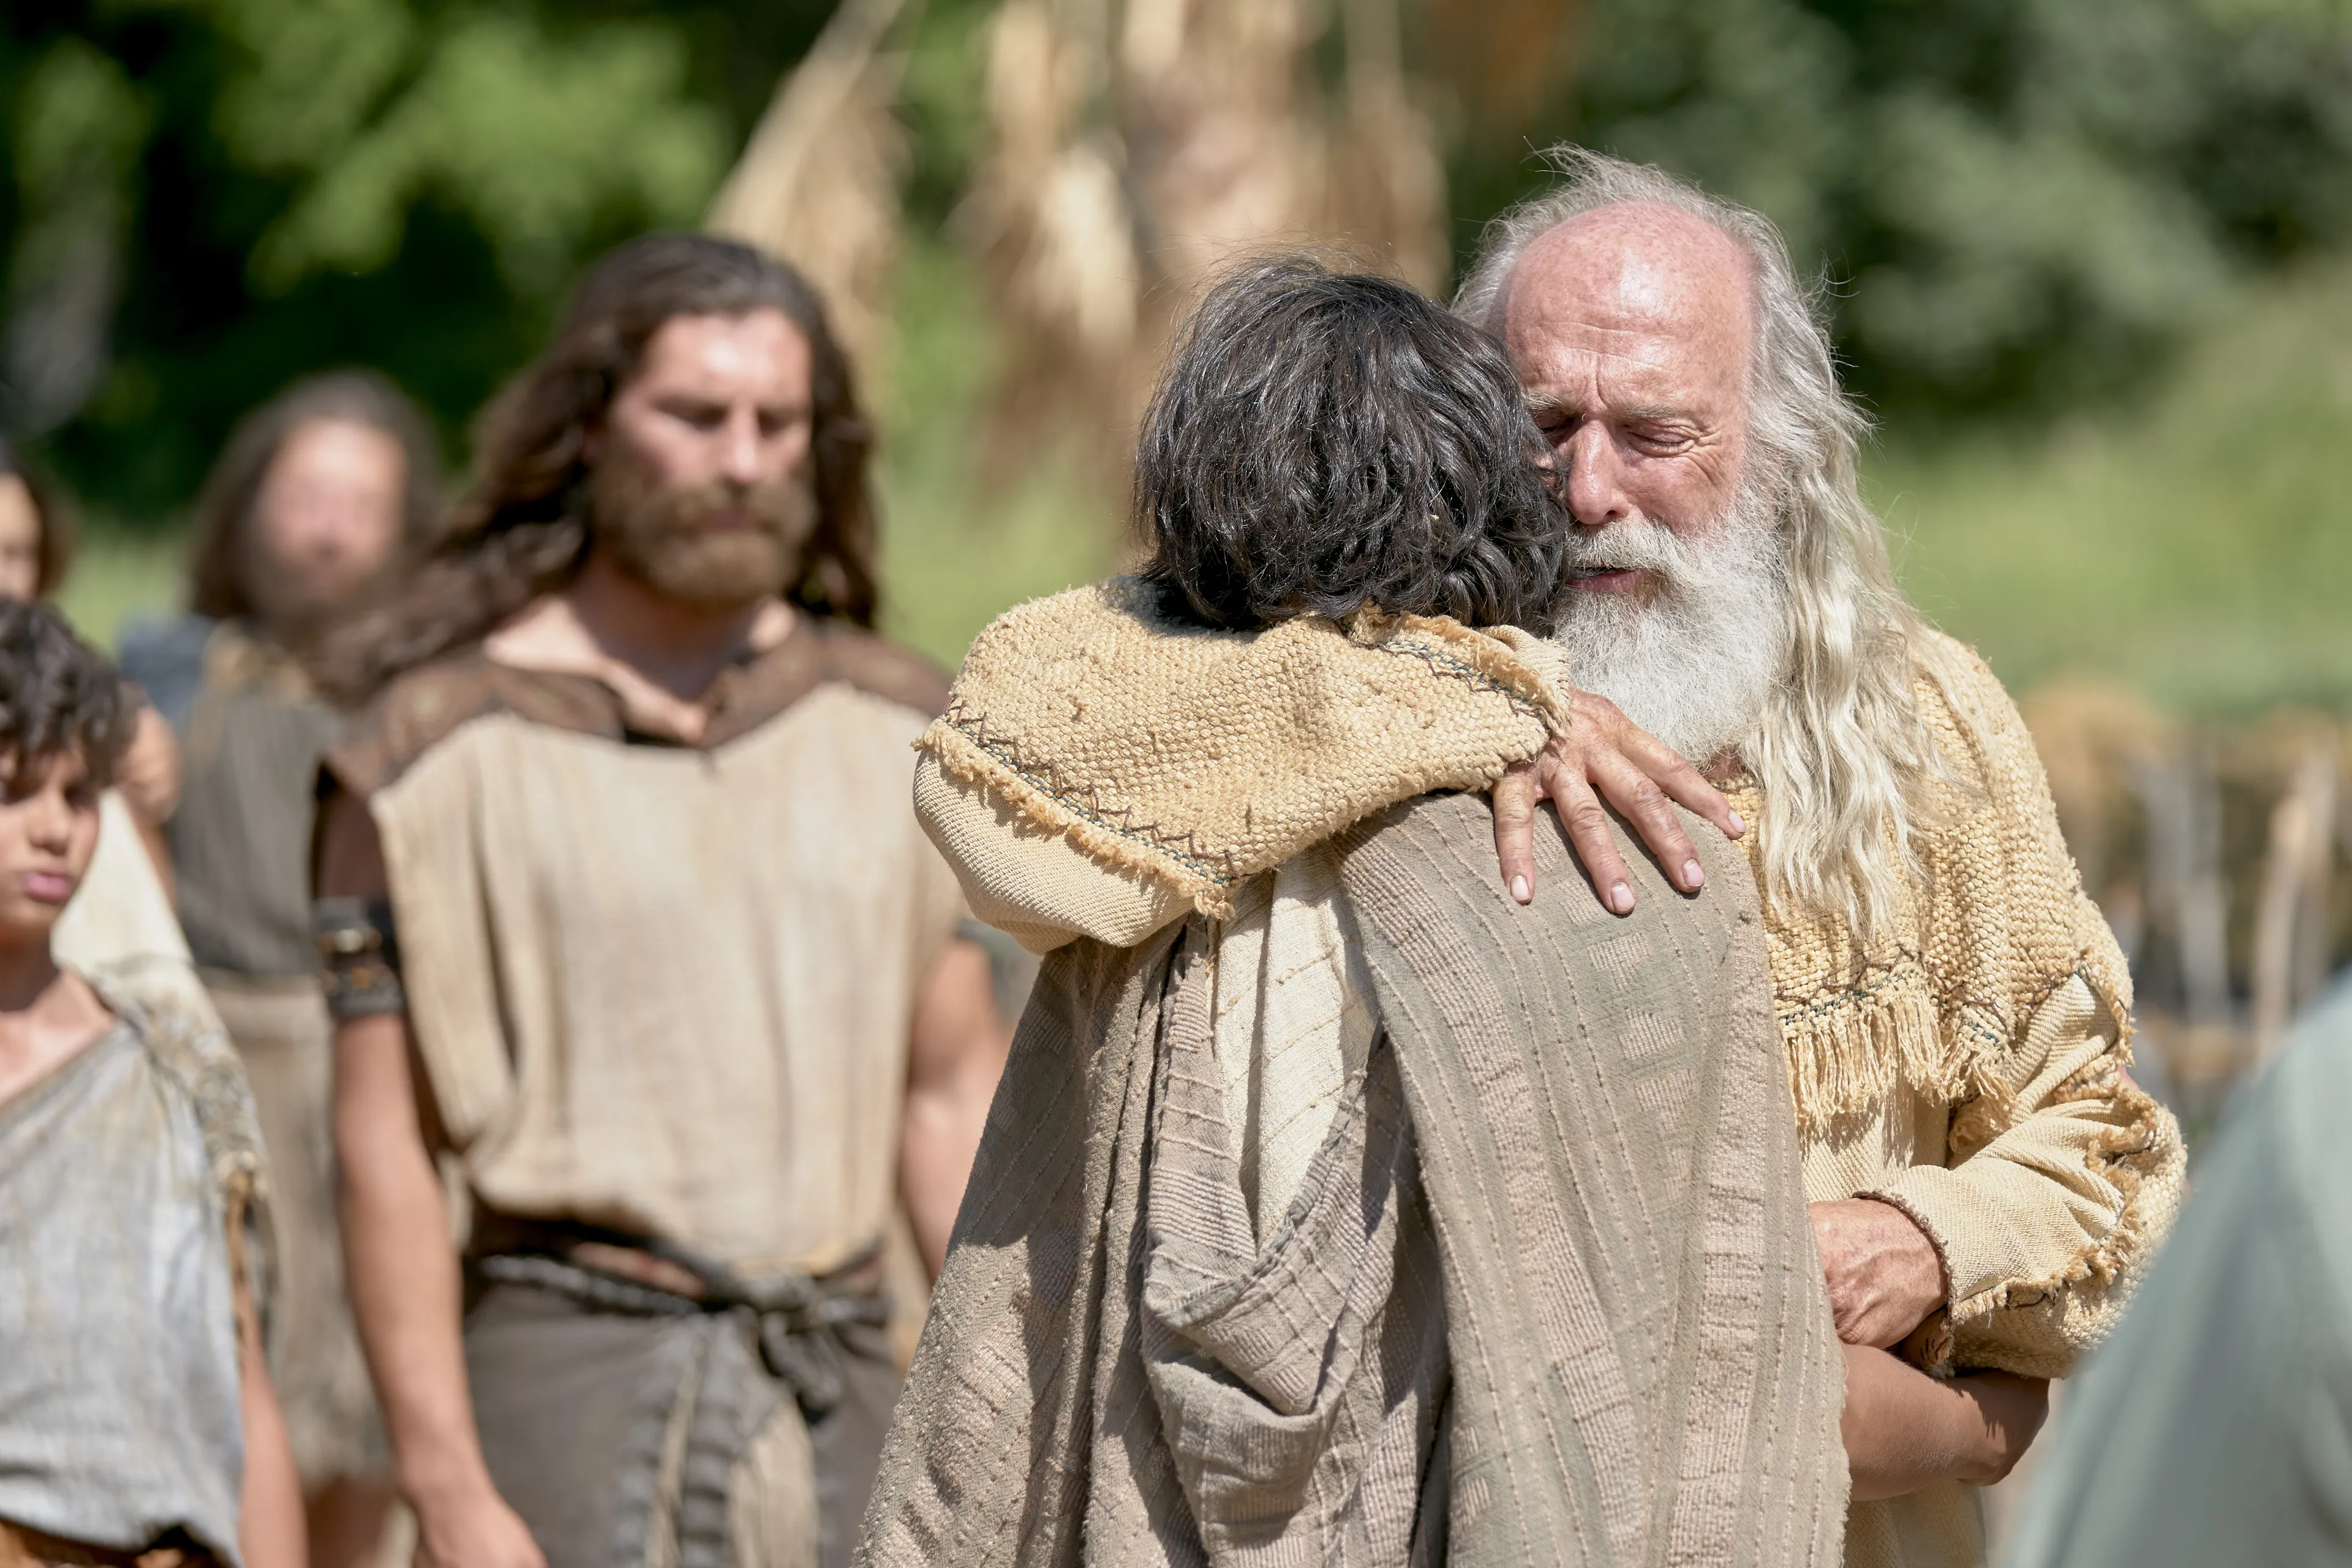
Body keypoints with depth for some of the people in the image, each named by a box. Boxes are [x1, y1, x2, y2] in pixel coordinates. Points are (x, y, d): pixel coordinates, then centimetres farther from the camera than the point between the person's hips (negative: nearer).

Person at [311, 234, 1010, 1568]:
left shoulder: (892, 733, 10)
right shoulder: (437, 748, -3)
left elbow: (953, 1095, 12)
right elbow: (385, 1153, -5)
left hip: (840, 1392, 4)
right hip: (576, 1371, -4)